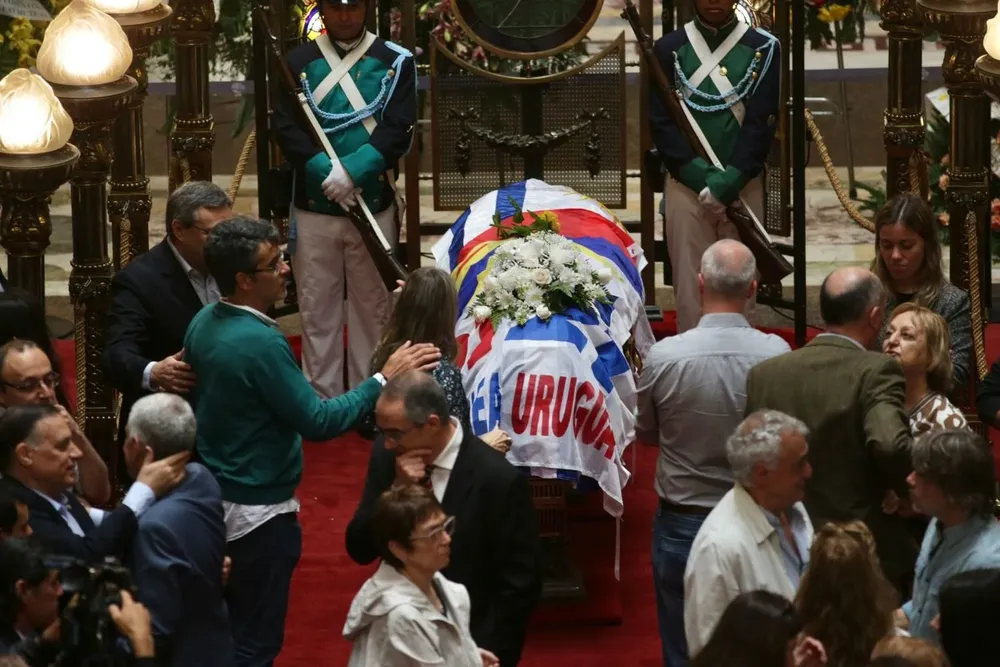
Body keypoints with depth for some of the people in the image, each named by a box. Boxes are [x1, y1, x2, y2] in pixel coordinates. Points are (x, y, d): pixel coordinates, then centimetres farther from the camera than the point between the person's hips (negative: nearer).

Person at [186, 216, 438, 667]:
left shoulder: (203, 323, 1)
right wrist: (384, 380, -17)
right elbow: (318, 422, -23)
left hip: (212, 498, 9)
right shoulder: (260, 343, -26)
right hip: (258, 514, -9)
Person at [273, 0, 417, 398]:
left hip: (374, 207, 0)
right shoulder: (298, 62, 4)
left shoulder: (396, 62, 2)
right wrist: (327, 172, -19)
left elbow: (399, 130, -7)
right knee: (317, 310, 4)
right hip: (313, 208, 0)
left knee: (372, 309, 6)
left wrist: (352, 171, -20)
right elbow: (286, 128, -4)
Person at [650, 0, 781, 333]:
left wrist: (726, 184, -14)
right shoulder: (669, 49, 4)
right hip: (686, 186, 0)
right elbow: (662, 122, 0)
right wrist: (702, 177, -13)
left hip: (742, 187, 0)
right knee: (690, 287, -2)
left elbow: (761, 123, -3)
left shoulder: (763, 48, 2)